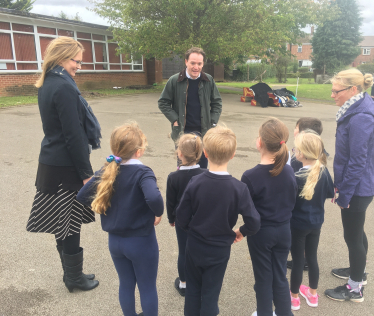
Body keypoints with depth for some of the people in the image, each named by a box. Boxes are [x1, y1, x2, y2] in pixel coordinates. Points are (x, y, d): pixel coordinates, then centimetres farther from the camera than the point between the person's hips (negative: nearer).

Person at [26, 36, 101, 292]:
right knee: (70, 224, 5)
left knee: (65, 222, 17)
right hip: (66, 167, -9)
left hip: (53, 162, 9)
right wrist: (86, 172, -13)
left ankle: (72, 273, 33)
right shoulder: (64, 88, -19)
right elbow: (74, 136, -20)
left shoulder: (48, 84, 11)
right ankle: (75, 278, 24)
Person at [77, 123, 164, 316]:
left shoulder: (107, 170, -5)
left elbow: (82, 196, -2)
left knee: (126, 284, 23)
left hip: (115, 241, 5)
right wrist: (158, 213, -20)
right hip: (141, 241, -5)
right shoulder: (142, 172, -22)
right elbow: (154, 199, -40)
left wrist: (106, 207, 6)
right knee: (148, 287, 15)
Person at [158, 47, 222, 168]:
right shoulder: (175, 80, -4)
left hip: (203, 131, 2)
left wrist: (213, 122, 0)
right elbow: (163, 103, 2)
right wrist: (175, 120, -7)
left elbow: (217, 102, 12)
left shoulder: (209, 80, 2)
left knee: (203, 167, 11)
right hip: (182, 131, -2)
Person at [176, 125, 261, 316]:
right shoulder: (239, 188, -20)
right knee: (210, 293, 18)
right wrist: (241, 233, 4)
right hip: (219, 250, -1)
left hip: (194, 247, 1)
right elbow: (254, 223, -18)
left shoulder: (195, 183, -18)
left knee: (193, 291, 22)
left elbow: (181, 220, -12)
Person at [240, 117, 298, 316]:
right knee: (280, 276, 20)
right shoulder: (289, 171, -9)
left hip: (260, 233, -4)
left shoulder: (250, 176, -24)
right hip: (284, 230, 4)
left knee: (263, 278, 15)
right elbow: (292, 201, 3)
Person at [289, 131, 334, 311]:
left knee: (297, 260, 9)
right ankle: (313, 294, 38)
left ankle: (294, 298, 27)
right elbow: (330, 193, 6)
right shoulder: (324, 171, -8)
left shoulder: (296, 178, -25)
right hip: (316, 223, 5)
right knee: (312, 258, 20)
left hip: (298, 224, -5)